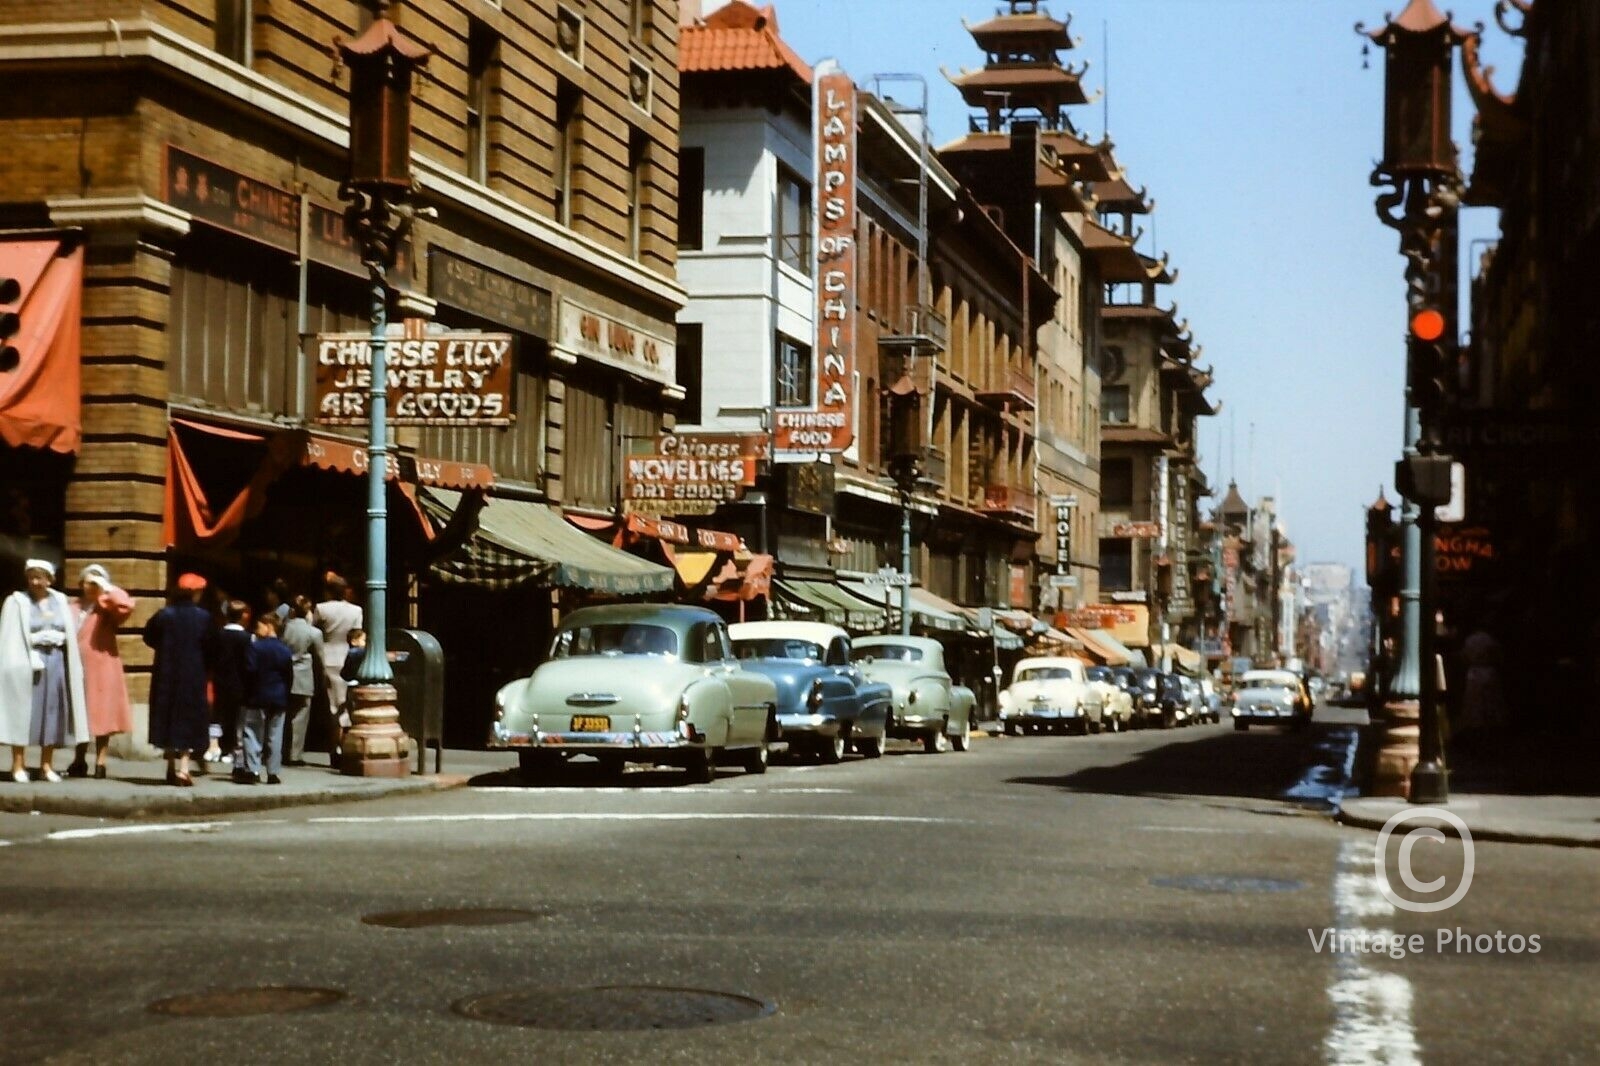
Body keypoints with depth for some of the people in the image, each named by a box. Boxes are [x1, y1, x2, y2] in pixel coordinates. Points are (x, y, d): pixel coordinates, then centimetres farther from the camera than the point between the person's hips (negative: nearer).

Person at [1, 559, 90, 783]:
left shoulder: (60, 601, 10)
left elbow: (69, 634, 10)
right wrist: (26, 662, -16)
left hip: (56, 660, 4)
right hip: (28, 662, -4)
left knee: (53, 710, 5)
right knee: (24, 711, -4)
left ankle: (46, 765, 11)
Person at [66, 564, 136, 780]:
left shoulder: (107, 607, -2)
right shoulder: (74, 607, 12)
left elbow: (126, 605, -23)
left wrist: (106, 588, -13)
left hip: (101, 670, -4)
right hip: (77, 669, 4)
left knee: (101, 715, -3)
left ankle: (100, 763, 1)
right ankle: (80, 762, 20)